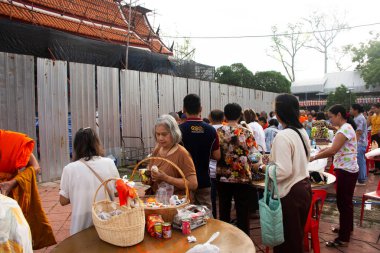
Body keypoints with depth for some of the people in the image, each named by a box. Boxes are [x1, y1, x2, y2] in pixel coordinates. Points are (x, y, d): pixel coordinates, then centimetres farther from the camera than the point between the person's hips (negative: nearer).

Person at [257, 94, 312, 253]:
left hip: (290, 193, -9)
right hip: (304, 187, 9)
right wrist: (273, 160, 19)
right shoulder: (302, 132, 6)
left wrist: (264, 168, -10)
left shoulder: (282, 136, -22)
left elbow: (283, 171, -25)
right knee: (297, 236, 23)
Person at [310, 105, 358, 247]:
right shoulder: (346, 127, 11)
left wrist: (313, 157, -20)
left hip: (346, 171, -10)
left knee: (343, 202, -1)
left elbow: (333, 151, -28)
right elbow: (337, 148, 15)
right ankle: (347, 228, 39)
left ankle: (343, 238, 10)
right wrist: (324, 150, 2)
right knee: (345, 201, 22)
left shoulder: (345, 129, -21)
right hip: (346, 170, 10)